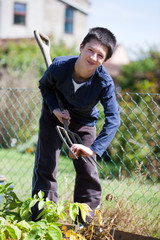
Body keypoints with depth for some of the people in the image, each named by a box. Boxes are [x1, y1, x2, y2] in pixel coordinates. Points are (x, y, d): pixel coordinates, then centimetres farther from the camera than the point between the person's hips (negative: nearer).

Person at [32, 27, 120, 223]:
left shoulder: (105, 83, -31)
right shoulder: (59, 66, -29)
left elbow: (113, 119, -33)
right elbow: (44, 85, -6)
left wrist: (94, 148, -43)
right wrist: (55, 109, -21)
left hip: (84, 123, 0)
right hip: (54, 116, 0)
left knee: (87, 172, -2)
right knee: (45, 167, -1)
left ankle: (85, 223, 14)